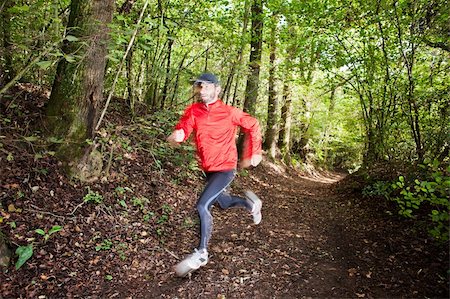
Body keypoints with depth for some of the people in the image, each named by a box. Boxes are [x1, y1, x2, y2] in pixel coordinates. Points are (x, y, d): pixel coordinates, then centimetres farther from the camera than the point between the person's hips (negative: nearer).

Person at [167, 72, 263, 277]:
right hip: (208, 168, 6)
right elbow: (183, 128, -19)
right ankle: (250, 203, 54)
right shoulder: (193, 111, -4)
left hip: (225, 168, -6)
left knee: (202, 205, -19)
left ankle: (201, 253, -1)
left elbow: (253, 126, -2)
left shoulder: (229, 112, -14)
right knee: (223, 203, 25)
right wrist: (177, 135, -43)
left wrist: (252, 154, -3)